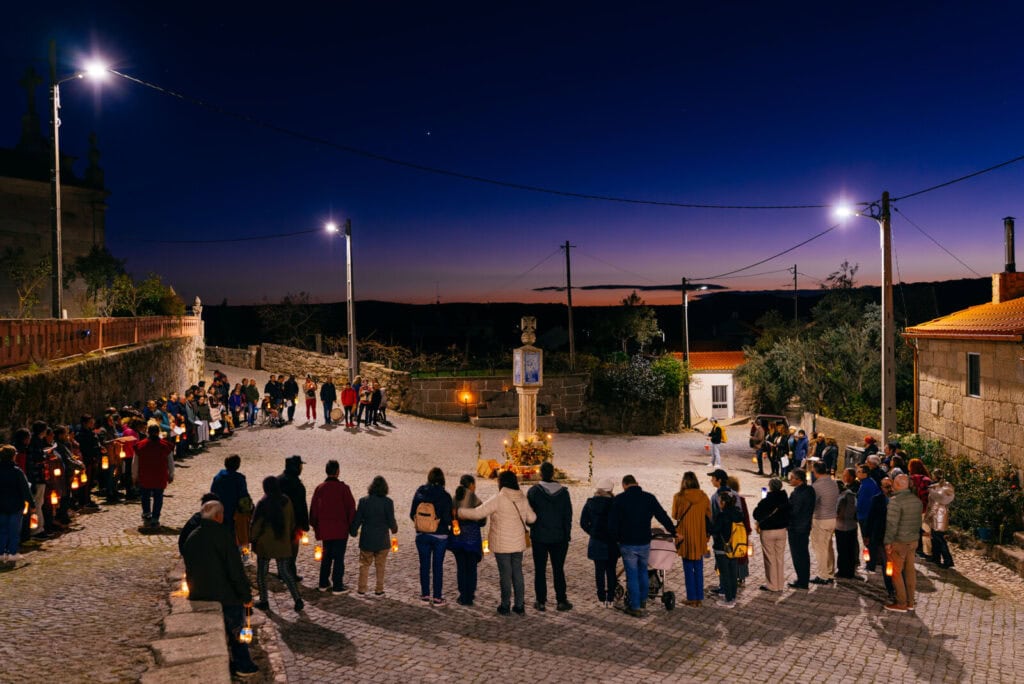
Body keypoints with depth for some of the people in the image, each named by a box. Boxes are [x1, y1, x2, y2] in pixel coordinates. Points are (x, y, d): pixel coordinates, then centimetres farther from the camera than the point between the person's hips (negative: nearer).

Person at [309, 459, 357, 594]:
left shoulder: (319, 488, 1)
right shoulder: (343, 488, -13)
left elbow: (313, 507, 6)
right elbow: (351, 507, -11)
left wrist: (314, 525, 18)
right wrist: (352, 525, 2)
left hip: (325, 530, 5)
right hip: (340, 529, -5)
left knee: (326, 556, 18)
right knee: (339, 557, 2)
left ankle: (324, 583, 24)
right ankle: (337, 586, 5)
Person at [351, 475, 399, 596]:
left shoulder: (363, 501, -6)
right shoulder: (388, 502, -11)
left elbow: (357, 519, -2)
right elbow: (391, 521, -8)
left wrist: (353, 531, 16)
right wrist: (394, 528, 14)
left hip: (366, 539, 1)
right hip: (382, 540, -1)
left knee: (364, 564, 14)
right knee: (380, 565, 11)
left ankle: (362, 588, 17)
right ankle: (379, 589, 15)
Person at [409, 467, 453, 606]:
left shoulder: (420, 493, -5)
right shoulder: (445, 496, -14)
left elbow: (412, 514, -1)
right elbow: (448, 518, -14)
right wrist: (450, 525, 8)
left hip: (422, 535, 2)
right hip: (440, 536, -2)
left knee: (424, 565, 13)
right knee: (438, 566, 6)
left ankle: (425, 595, 19)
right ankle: (438, 598, 11)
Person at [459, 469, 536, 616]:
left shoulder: (497, 499, -16)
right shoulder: (523, 499, 1)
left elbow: (477, 513, -18)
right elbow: (532, 518, 12)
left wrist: (459, 511, -6)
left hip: (502, 544, -5)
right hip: (518, 543, 5)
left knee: (505, 574, 4)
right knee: (517, 572, 13)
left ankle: (505, 606, 13)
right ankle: (519, 605, 17)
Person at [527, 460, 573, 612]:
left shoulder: (533, 491, -9)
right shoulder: (563, 492, -2)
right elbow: (568, 515, 2)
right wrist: (567, 536, 9)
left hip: (539, 537, -2)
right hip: (558, 537, 2)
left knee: (540, 570, 7)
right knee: (558, 569, 11)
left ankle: (540, 601, 9)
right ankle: (561, 601, 11)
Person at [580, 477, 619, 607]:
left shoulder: (589, 504, -2)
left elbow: (583, 523, 1)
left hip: (596, 543, 2)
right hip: (611, 543, -2)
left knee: (599, 570, 10)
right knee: (611, 570, 9)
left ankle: (602, 598, 15)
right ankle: (610, 598, 12)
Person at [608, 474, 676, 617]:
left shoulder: (619, 499, -8)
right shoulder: (649, 498, -1)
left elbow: (612, 523, -8)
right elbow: (663, 517, 4)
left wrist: (618, 537, 8)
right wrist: (674, 532, 17)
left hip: (627, 544, -3)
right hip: (644, 543, 3)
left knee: (632, 575, 4)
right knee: (643, 571, 22)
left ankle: (636, 607, 8)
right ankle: (643, 600, 34)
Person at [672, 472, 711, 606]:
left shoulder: (679, 497, -12)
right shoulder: (703, 497, -3)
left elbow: (675, 515, -2)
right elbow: (709, 516, 3)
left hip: (685, 536, -3)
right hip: (700, 536, 3)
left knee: (688, 569, 6)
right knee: (699, 568, 12)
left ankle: (692, 598, 8)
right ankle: (699, 598, 15)